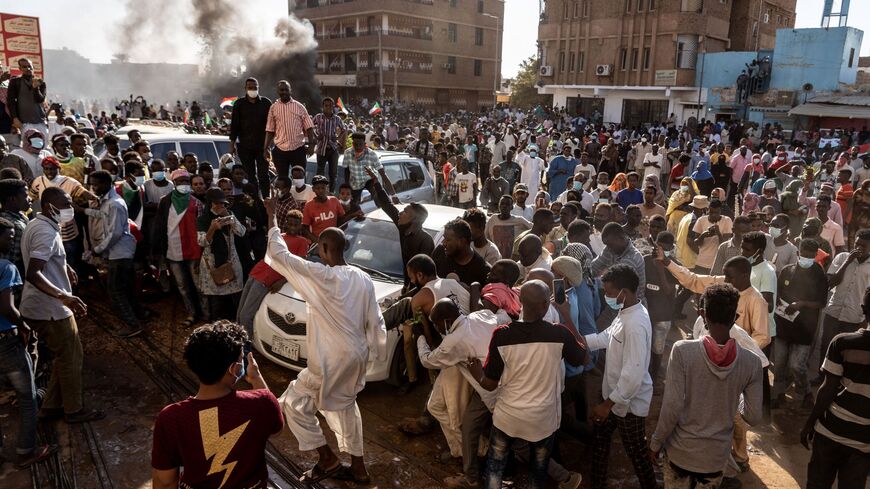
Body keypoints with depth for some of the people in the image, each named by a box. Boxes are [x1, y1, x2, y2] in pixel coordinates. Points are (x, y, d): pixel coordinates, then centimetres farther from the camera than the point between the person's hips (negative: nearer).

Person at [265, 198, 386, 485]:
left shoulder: (320, 275, -20)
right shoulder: (363, 279, 0)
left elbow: (280, 256, -13)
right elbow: (375, 322, 4)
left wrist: (272, 218, -2)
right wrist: (377, 353, 16)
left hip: (332, 360, -7)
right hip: (357, 355, 8)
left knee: (294, 403, 11)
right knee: (344, 406, 25)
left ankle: (328, 459, 16)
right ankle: (358, 467, 33)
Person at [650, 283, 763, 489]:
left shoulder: (683, 350, -21)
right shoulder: (751, 362, -12)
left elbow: (672, 407, -20)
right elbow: (753, 417, -6)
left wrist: (656, 442, -6)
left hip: (681, 450, -2)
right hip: (716, 455, 2)